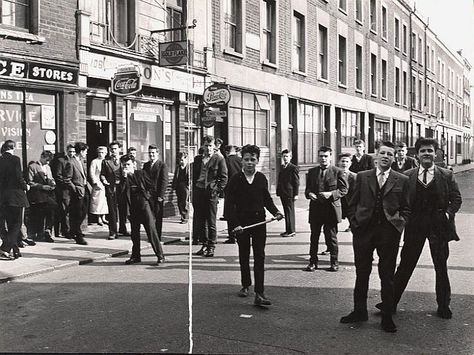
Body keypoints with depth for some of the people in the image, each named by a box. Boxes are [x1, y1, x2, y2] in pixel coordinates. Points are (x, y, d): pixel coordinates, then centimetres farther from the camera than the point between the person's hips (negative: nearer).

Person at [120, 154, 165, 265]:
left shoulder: (141, 173, 1)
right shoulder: (124, 177, 8)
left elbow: (152, 186, 6)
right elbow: (122, 190, -8)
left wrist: (147, 196, -3)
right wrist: (124, 177, -13)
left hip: (144, 205, -4)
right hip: (133, 208, 4)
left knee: (151, 231, -7)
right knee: (134, 233, 10)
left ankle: (160, 256, -3)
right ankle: (136, 256, 22)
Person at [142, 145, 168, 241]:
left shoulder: (162, 165, -3)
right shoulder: (146, 165, 14)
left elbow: (164, 181, -8)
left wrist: (161, 195, -13)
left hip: (157, 196, -4)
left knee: (158, 218, 3)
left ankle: (158, 238, 9)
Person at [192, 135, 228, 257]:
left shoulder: (219, 159, 1)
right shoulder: (197, 159, 14)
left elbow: (224, 178, -1)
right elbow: (193, 176, 18)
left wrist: (217, 190, -9)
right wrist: (193, 190, 7)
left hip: (211, 193, -4)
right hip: (198, 192, 4)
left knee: (211, 221, -1)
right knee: (200, 220, 7)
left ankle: (211, 247, 6)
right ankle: (204, 244, 17)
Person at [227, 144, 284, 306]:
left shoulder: (262, 178, 3)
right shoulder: (235, 180, -6)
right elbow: (230, 204, -8)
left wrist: (275, 211, -3)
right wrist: (235, 224, -17)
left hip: (259, 221, 1)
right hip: (242, 223, -1)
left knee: (259, 257, -4)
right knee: (244, 256, 14)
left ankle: (259, 294, -6)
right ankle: (245, 285, 34)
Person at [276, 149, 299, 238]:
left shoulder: (294, 168, -8)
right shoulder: (282, 168, 15)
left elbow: (296, 182, -10)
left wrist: (296, 194, -15)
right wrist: (278, 191, 12)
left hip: (289, 194, -8)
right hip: (283, 193, 8)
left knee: (290, 211, -4)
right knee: (286, 212, 12)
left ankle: (291, 231, 2)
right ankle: (288, 230, 19)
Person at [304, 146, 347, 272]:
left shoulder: (338, 172, 1)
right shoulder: (312, 172, 12)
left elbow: (344, 189, -2)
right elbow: (307, 188, 17)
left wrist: (331, 194, -17)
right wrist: (309, 194, -6)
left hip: (331, 208, -3)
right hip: (315, 208, 3)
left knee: (331, 237, 3)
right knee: (314, 237, 7)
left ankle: (334, 262, 15)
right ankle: (313, 262, 16)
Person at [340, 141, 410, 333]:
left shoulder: (401, 180, 5)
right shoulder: (362, 177, 7)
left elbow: (406, 208, 8)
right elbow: (353, 204, 9)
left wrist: (399, 223, -6)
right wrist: (354, 223, -1)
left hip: (389, 232, -1)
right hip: (363, 231, 1)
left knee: (387, 276, 6)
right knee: (361, 273, 11)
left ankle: (387, 316, 16)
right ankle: (359, 311, 25)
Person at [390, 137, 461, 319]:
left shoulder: (446, 175, 2)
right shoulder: (407, 176, 2)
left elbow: (456, 199, 3)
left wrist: (449, 212, -12)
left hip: (439, 226, 0)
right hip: (415, 226, 0)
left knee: (441, 267, 10)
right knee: (405, 265, 5)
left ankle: (443, 306, 24)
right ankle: (391, 302, 13)